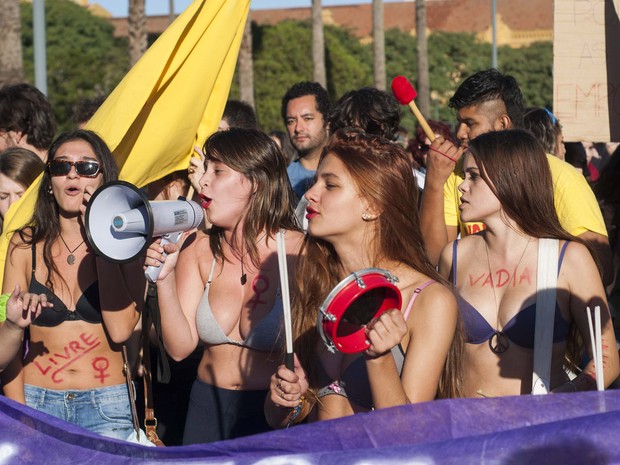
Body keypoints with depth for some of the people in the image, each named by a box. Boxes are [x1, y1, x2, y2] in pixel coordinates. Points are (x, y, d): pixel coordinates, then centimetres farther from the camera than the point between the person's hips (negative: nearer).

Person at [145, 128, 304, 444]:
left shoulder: (297, 252, -14)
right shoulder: (199, 249, 0)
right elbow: (180, 347, -5)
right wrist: (165, 279, -17)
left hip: (273, 415, -4)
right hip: (208, 410, 4)